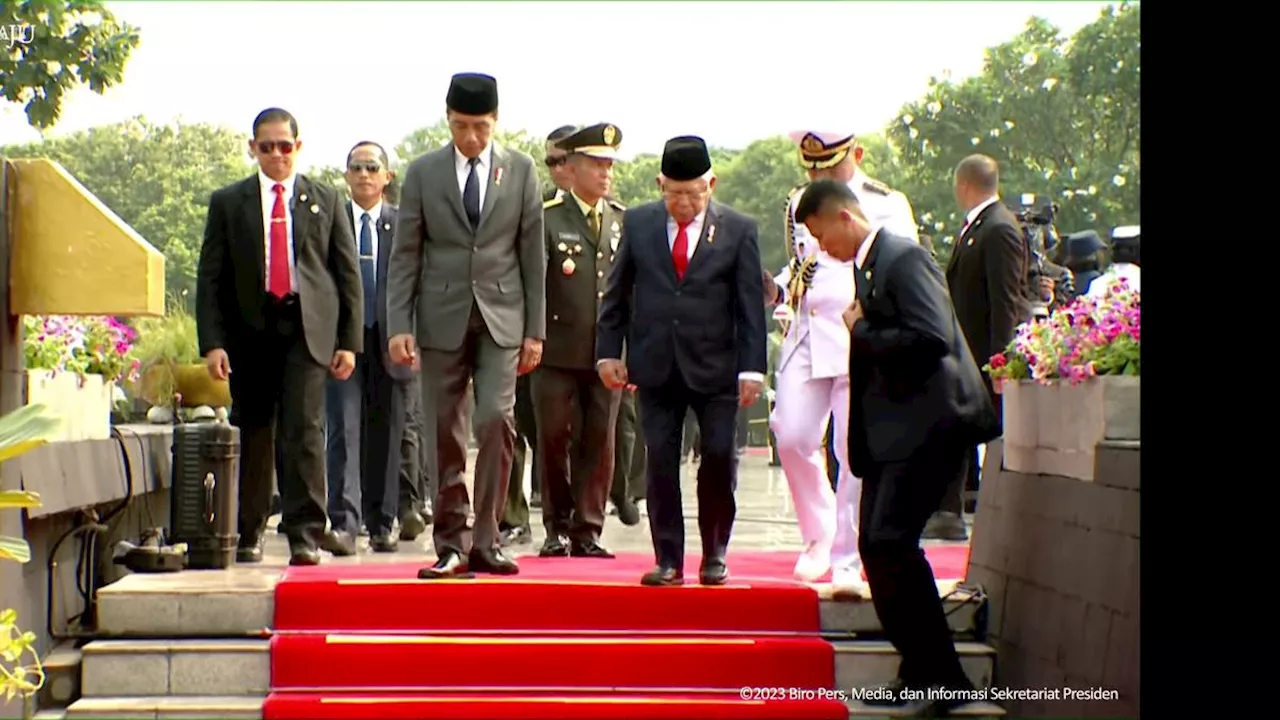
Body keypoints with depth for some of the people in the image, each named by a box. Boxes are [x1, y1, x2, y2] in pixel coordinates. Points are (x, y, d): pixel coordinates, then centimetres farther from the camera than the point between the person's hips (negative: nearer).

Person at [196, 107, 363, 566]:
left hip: (307, 327, -1)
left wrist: (350, 340, 2)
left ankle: (305, 536, -8)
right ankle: (249, 534, 18)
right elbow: (210, 277, 6)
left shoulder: (325, 200, 11)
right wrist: (212, 342, -5)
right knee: (254, 434, 6)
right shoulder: (228, 203, 10)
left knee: (303, 430, -10)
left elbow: (348, 274, 10)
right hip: (250, 330, 1)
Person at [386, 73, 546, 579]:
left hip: (501, 317, 0)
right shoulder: (423, 173, 3)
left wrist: (535, 329, 2)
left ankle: (485, 542, -5)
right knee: (446, 434, 3)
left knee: (496, 420, -13)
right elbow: (405, 255, 2)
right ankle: (451, 545, 10)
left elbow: (532, 253, 5)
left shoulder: (521, 171, 4)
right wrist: (399, 325, -6)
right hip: (443, 319, 0)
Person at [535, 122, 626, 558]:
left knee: (599, 444, 4)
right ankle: (558, 528, 17)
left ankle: (587, 531, 12)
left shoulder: (624, 220, 11)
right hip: (559, 354, -3)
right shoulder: (546, 219, -1)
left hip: (608, 354, 3)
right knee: (554, 441, 3)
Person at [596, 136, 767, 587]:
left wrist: (752, 368, -7)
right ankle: (668, 560, 9)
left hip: (715, 366, -1)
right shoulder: (637, 223, 5)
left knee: (719, 457, -3)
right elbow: (616, 293, 10)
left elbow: (751, 304, -2)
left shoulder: (739, 229, -1)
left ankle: (714, 556, 14)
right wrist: (608, 351, 4)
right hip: (656, 365, 2)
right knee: (660, 463, 1)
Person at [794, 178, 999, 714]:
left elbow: (932, 339, -23)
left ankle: (942, 675, -9)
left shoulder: (904, 258, -13)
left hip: (927, 424, -10)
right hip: (891, 428, 10)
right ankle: (918, 670, 16)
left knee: (891, 539, -17)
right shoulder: (865, 265, 16)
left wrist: (862, 332, -13)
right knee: (875, 545, 8)